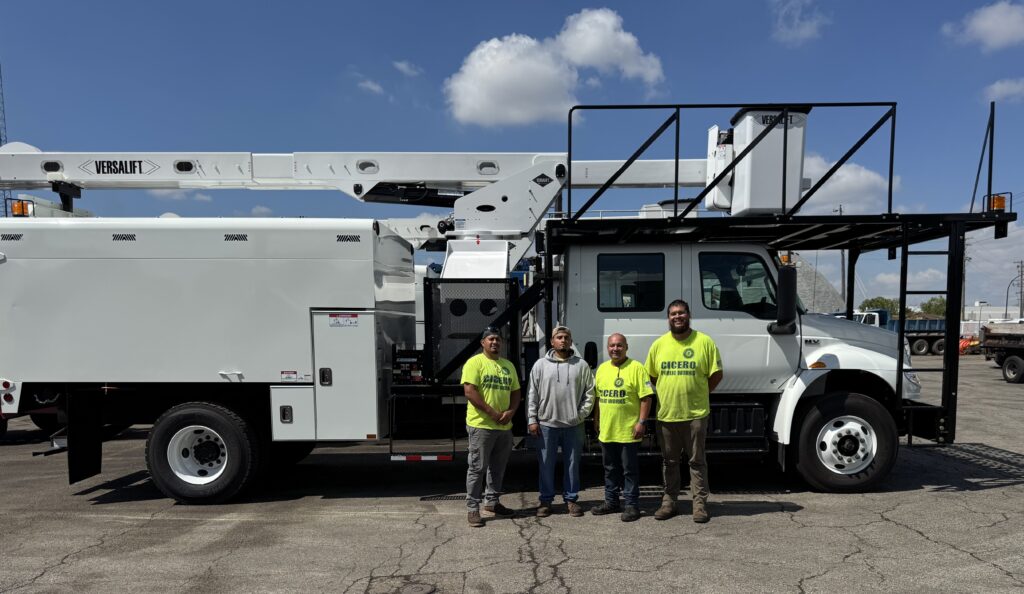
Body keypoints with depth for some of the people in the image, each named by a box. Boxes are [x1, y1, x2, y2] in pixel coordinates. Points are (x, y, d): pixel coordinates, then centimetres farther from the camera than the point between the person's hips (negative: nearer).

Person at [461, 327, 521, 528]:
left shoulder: (508, 365, 13)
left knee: (498, 467, 16)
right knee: (477, 468, -1)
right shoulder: (475, 362, -8)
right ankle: (473, 508, 8)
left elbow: (516, 392, 15)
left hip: (505, 427, 7)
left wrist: (511, 411, -4)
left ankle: (492, 502, 29)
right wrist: (492, 413, -17)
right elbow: (469, 391, -17)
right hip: (481, 425, -6)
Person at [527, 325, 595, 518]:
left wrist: (581, 415, -5)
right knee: (546, 464, 7)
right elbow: (532, 395, 2)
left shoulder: (581, 365, 4)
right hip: (546, 424, 0)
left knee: (572, 464, 9)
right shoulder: (541, 365, 2)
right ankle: (546, 500, 20)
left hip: (573, 425, 0)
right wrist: (532, 419, -3)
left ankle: (571, 499, 22)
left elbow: (589, 393, 4)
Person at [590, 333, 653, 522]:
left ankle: (632, 505, 14)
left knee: (630, 470, 3)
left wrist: (641, 422, -16)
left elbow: (645, 397, -11)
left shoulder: (636, 368, -9)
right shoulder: (602, 368, 10)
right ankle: (611, 502, 28)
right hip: (606, 431, 6)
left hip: (628, 431, -6)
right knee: (610, 469, 16)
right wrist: (596, 420, 16)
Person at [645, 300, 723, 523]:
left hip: (695, 413, -2)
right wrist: (667, 393, 7)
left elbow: (716, 374, 0)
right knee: (669, 461, 13)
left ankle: (700, 504, 17)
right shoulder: (659, 344, 3)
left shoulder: (704, 341, -4)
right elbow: (651, 375, 12)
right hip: (666, 413, 3)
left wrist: (697, 394, 1)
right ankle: (668, 502, 24)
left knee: (697, 461, 7)